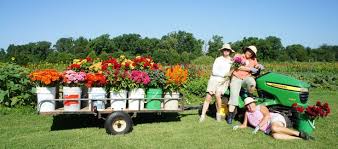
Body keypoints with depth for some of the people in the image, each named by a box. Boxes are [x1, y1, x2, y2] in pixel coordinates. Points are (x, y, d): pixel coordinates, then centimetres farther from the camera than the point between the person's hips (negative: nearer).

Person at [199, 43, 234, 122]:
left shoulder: (232, 61, 10)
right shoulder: (218, 59, 5)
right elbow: (214, 71, -3)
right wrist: (224, 74, -12)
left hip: (224, 81, 0)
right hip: (215, 79, 0)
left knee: (218, 95, -22)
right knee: (208, 97, -7)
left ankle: (218, 114, -3)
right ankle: (203, 115, 0)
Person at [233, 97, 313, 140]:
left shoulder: (260, 107, 2)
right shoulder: (247, 113, 16)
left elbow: (267, 116, -13)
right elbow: (244, 125, 21)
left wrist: (258, 126, -19)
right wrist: (238, 126, -1)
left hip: (275, 119, -4)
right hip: (268, 130, 4)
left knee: (274, 128, -39)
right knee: (275, 135, -31)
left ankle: (299, 134, -29)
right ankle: (299, 138, -30)